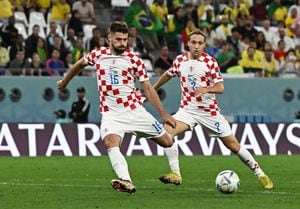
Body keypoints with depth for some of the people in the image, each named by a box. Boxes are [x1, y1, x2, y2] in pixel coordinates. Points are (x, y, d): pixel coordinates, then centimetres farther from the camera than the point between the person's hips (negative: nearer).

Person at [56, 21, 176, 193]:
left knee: (167, 142, 2)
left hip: (135, 110, 0)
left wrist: (164, 114, -3)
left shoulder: (134, 59, -3)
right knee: (111, 143, -30)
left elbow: (148, 88, 0)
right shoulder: (98, 55, 2)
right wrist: (65, 81, 37)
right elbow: (80, 64, 25)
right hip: (111, 113, 0)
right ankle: (126, 182, -45)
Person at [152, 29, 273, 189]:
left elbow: (220, 87, -9)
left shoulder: (210, 62, -7)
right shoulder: (180, 60, 2)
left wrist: (206, 89, -28)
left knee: (233, 145, -1)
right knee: (167, 130, -24)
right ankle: (175, 175, -20)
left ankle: (259, 173, 16)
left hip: (210, 111, -2)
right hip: (187, 109, 2)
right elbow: (168, 74, 22)